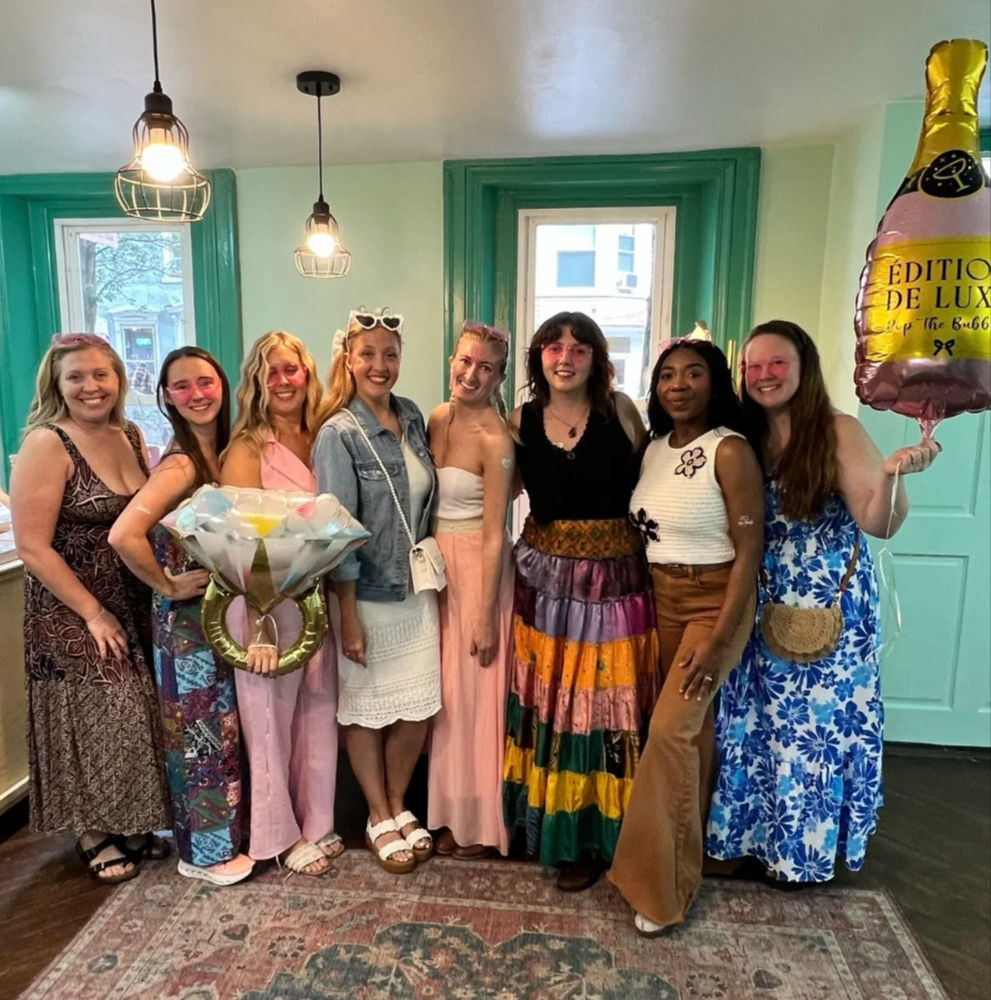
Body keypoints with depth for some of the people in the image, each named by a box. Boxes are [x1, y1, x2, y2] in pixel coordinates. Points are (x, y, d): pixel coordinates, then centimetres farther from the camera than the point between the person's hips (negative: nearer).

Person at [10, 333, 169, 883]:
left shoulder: (130, 436, 4)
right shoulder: (47, 444, -15)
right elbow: (33, 547, -17)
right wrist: (94, 613, -16)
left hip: (134, 605, 6)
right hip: (71, 614, -6)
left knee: (136, 717, 13)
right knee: (93, 721, 6)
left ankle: (132, 826, 33)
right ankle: (94, 837, 28)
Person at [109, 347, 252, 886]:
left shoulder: (220, 453, 3)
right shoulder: (180, 463, -21)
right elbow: (124, 535, -34)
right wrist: (167, 585, -21)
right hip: (187, 616, -8)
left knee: (221, 724, 20)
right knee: (202, 729, 7)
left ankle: (223, 832, 40)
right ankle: (205, 851, 27)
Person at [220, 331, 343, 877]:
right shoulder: (248, 451, -10)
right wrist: (259, 625, -19)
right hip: (268, 604, -5)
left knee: (317, 714, 16)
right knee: (271, 718, 9)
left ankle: (315, 822, 36)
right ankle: (280, 834, 30)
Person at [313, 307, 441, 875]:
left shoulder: (413, 418, 4)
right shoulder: (338, 434, -13)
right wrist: (348, 614, -14)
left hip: (417, 589, 5)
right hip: (368, 595, -5)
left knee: (420, 707, 11)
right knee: (367, 709, 12)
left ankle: (399, 804, 36)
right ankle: (379, 819, 33)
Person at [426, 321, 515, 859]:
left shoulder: (494, 439, -17)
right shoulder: (437, 419, 4)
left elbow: (493, 535, -17)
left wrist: (486, 616, -15)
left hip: (476, 567, -7)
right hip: (435, 561, 7)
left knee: (473, 692, 6)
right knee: (443, 689, 16)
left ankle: (478, 820, 27)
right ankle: (449, 808, 36)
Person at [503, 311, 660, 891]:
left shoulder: (620, 410, -3)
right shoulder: (522, 421, 4)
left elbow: (648, 481, -5)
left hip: (612, 577, -2)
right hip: (543, 577, 2)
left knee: (603, 703, 6)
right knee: (547, 701, 12)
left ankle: (592, 836, 26)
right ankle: (549, 819, 35)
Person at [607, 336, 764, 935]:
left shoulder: (731, 450, -14)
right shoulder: (653, 448, 5)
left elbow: (750, 550, -16)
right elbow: (643, 531, 9)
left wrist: (718, 638, -19)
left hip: (714, 601, -6)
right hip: (659, 600, 6)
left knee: (671, 728, -11)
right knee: (691, 726, 16)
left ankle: (664, 884, 7)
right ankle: (685, 857, 34)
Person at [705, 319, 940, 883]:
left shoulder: (840, 432, -10)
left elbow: (879, 524, -14)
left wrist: (893, 475, -31)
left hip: (830, 611, -4)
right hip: (764, 612, 4)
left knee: (817, 726, 9)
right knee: (758, 724, 13)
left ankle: (807, 848, 31)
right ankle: (754, 835, 33)